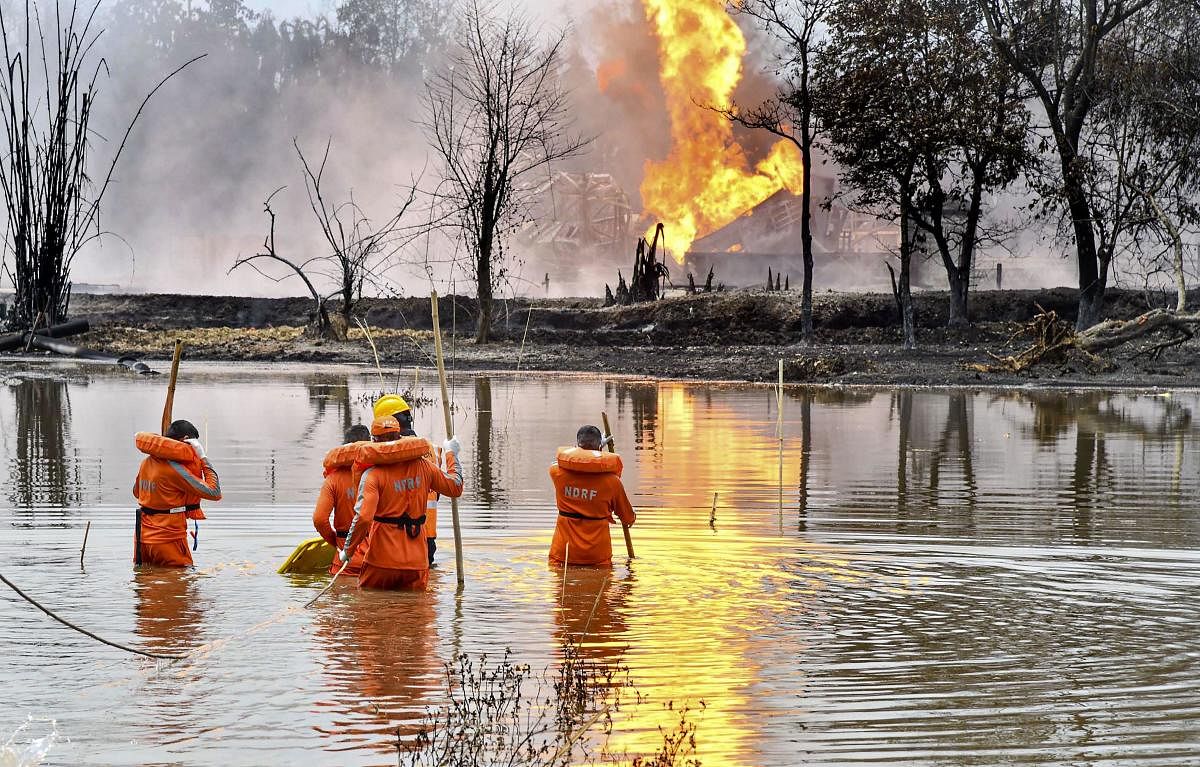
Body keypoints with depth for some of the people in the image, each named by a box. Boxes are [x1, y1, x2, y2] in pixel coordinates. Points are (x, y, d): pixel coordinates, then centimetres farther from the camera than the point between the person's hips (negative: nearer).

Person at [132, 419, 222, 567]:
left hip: (142, 537, 7)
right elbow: (214, 493, -16)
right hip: (168, 538, -7)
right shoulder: (175, 469, -18)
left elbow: (137, 492, 24)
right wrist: (204, 459, -10)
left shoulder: (146, 462, 5)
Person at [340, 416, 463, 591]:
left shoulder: (373, 474, -10)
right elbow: (456, 488, 17)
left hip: (381, 561, -3)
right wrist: (451, 454, 30)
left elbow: (363, 517, -19)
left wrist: (348, 551, -7)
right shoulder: (424, 466, 2)